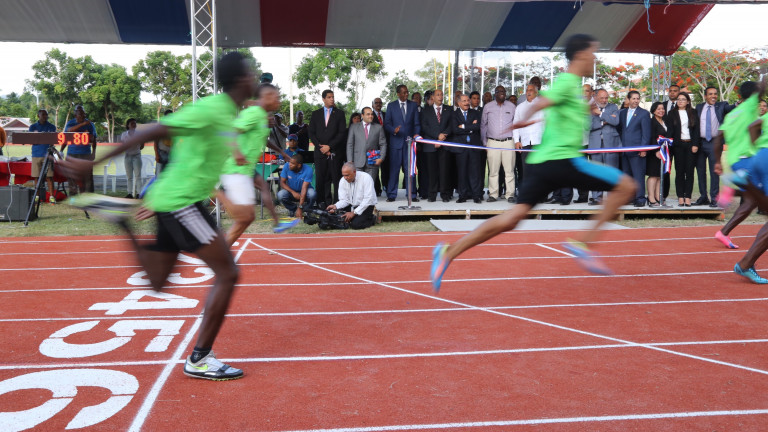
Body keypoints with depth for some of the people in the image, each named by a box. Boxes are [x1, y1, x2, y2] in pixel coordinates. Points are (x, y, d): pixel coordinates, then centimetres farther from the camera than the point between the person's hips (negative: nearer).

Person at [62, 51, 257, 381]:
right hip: (181, 202, -10)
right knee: (227, 273, -9)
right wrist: (93, 164, -19)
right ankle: (199, 359, -2)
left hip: (170, 200, 10)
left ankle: (118, 214, 17)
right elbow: (152, 132, -19)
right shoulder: (211, 108, -17)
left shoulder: (227, 114, 14)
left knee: (157, 283, 19)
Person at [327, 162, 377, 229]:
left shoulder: (366, 178, -20)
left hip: (365, 206, -5)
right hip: (351, 206, 5)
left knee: (355, 224, -28)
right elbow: (344, 200, -3)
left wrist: (354, 212, -26)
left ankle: (372, 219, 1)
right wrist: (335, 206, -25)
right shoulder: (343, 181, -4)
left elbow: (368, 199, -22)